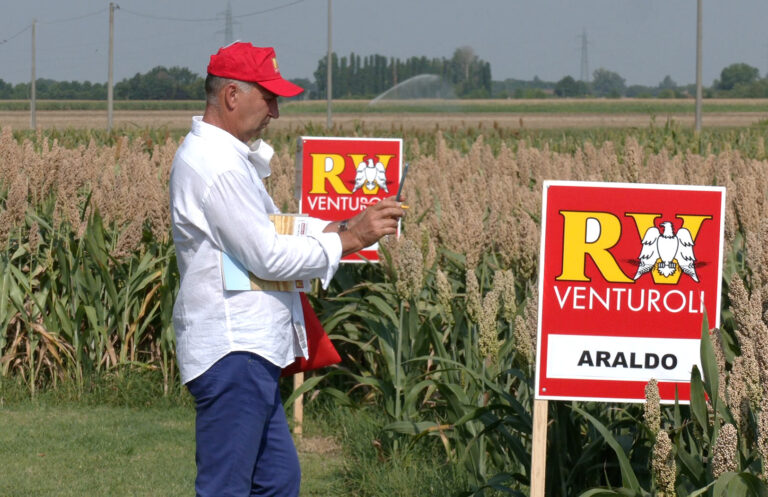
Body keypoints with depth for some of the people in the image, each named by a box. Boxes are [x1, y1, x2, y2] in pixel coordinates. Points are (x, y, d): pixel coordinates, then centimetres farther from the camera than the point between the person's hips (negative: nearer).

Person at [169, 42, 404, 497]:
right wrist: (349, 239, -11)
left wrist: (346, 225, 9)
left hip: (249, 350, 11)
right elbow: (269, 257, -20)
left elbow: (273, 231, 22)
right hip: (232, 352, -11)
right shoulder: (216, 165, -18)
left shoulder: (228, 156, 16)